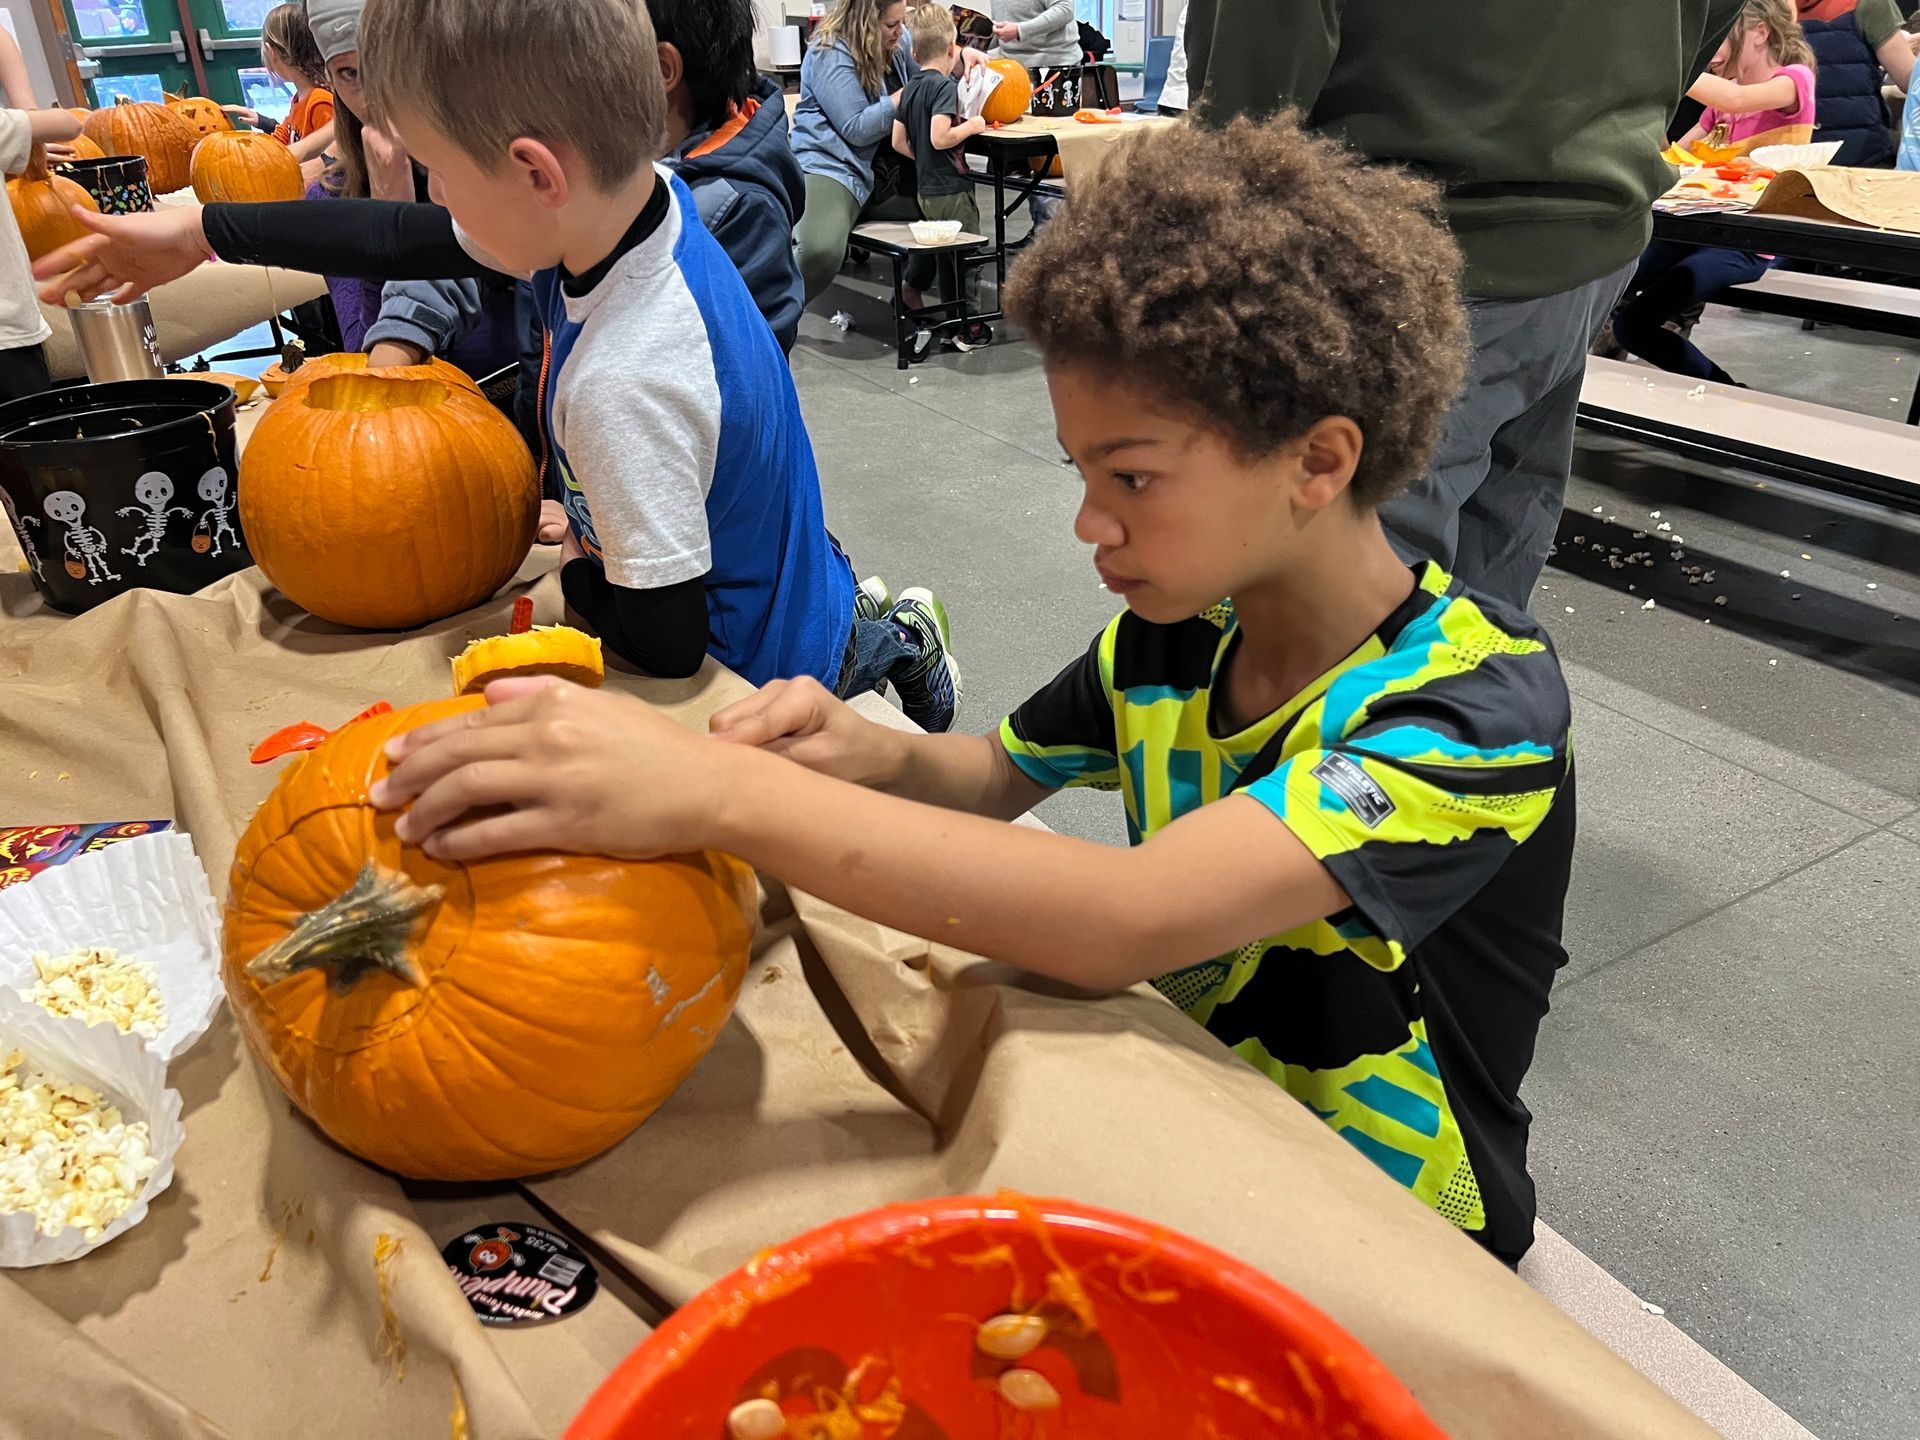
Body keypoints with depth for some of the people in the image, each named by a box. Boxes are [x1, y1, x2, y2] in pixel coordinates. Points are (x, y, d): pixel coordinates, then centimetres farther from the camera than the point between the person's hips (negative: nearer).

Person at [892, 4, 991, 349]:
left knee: (946, 257, 18)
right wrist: (972, 126, -13)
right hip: (952, 189, -8)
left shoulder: (911, 88, 8)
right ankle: (970, 329, 7)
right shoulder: (945, 86, -16)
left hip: (927, 189, 8)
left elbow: (898, 142, 8)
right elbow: (939, 137, -25)